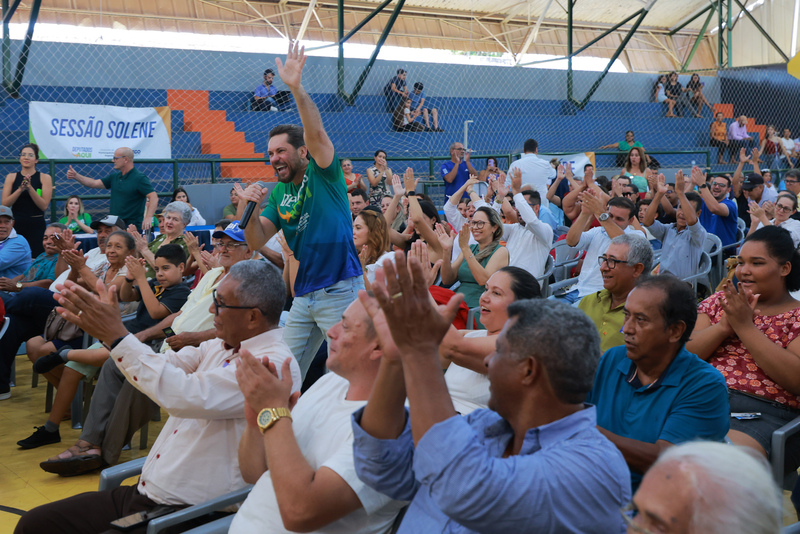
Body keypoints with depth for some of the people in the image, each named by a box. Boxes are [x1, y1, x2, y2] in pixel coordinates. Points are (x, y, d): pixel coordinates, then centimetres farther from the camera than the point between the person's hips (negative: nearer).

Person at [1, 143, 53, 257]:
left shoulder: (45, 178, 2)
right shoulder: (11, 177, 8)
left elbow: (44, 206, -6)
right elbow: (5, 204, -2)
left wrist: (30, 188, -16)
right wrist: (20, 189, -14)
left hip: (36, 226, -2)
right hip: (16, 223, 2)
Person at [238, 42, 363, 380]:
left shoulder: (323, 174, -4)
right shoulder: (278, 194, 12)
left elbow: (316, 134, -23)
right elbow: (256, 242, 7)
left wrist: (296, 88, -34)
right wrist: (250, 207, -11)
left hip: (340, 290, -7)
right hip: (303, 295, 7)